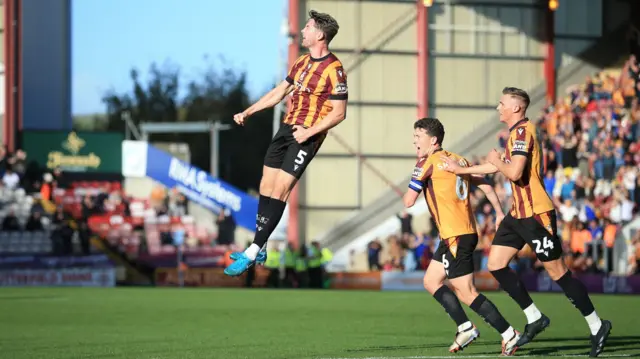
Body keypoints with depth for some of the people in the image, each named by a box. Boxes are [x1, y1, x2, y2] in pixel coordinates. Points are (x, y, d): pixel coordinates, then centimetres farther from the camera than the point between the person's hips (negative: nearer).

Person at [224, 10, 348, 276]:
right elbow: (279, 92, 23)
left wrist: (309, 132, -22)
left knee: (279, 191, -12)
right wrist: (248, 113, 20)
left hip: (306, 136, -8)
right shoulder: (302, 62, 12)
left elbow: (339, 113, -15)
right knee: (266, 187, 7)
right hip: (286, 128, 8)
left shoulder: (333, 70, -14)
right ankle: (259, 250, 14)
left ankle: (253, 252, -11)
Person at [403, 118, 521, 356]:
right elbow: (485, 185, 16)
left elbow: (408, 201, -11)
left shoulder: (427, 163, -10)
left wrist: (408, 192, 12)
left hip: (455, 237, -9)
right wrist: (500, 213, 19)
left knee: (466, 293, -6)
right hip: (467, 232, 9)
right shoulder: (458, 160, 12)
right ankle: (465, 328, 13)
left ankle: (508, 334, -6)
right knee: (431, 282, 16)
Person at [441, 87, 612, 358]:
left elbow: (514, 172, -27)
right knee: (496, 263, 5)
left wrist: (497, 162, -7)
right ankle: (534, 318, 12)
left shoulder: (522, 132, -16)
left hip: (536, 214, -10)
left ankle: (597, 326, 4)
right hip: (519, 214, 10)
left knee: (558, 272, -5)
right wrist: (461, 170, 32)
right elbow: (501, 166, 29)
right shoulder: (517, 133, 16)